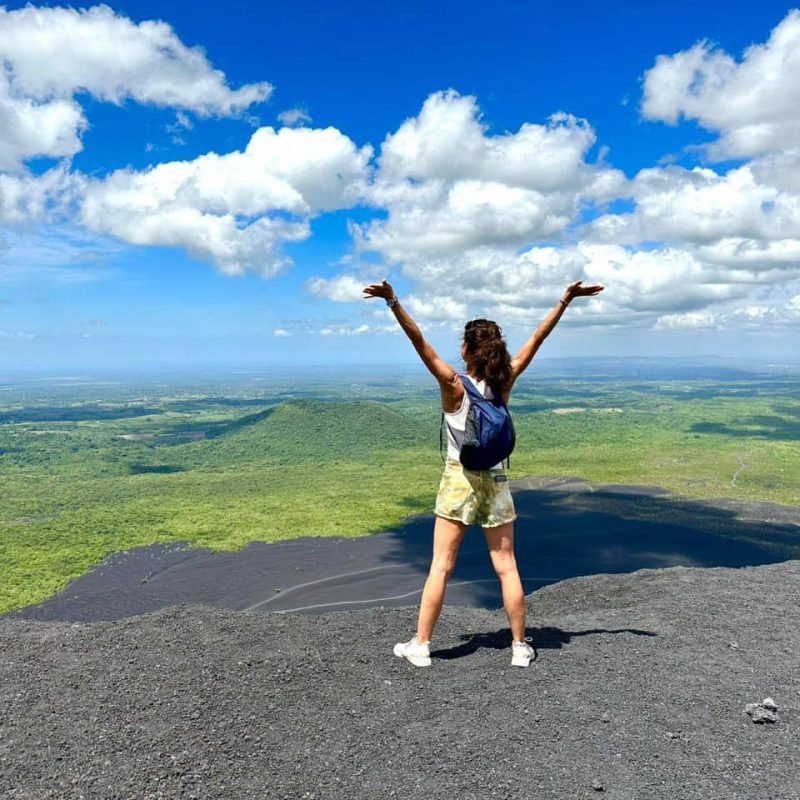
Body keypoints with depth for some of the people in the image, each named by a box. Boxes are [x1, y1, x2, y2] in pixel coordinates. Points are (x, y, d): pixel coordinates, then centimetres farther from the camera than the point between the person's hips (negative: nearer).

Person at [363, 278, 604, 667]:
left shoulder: (454, 385, -13)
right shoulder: (504, 382, -5)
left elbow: (421, 343, -21)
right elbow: (537, 339, -2)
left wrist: (394, 303, -25)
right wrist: (565, 300, 2)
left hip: (459, 481, -2)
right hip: (495, 481, 3)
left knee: (440, 566, 4)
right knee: (506, 567, 9)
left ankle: (420, 645, 12)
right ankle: (520, 646, 19)